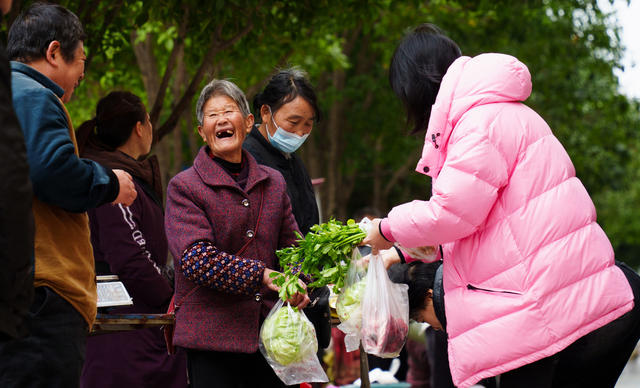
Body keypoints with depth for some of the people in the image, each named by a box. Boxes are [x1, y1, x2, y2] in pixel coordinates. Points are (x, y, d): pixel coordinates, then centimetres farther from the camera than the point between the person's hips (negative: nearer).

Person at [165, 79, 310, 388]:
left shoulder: (273, 183, 14)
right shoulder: (184, 187, -3)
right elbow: (194, 259, -15)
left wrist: (297, 285, -7)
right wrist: (261, 276, -24)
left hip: (270, 332, 5)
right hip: (211, 336, -5)